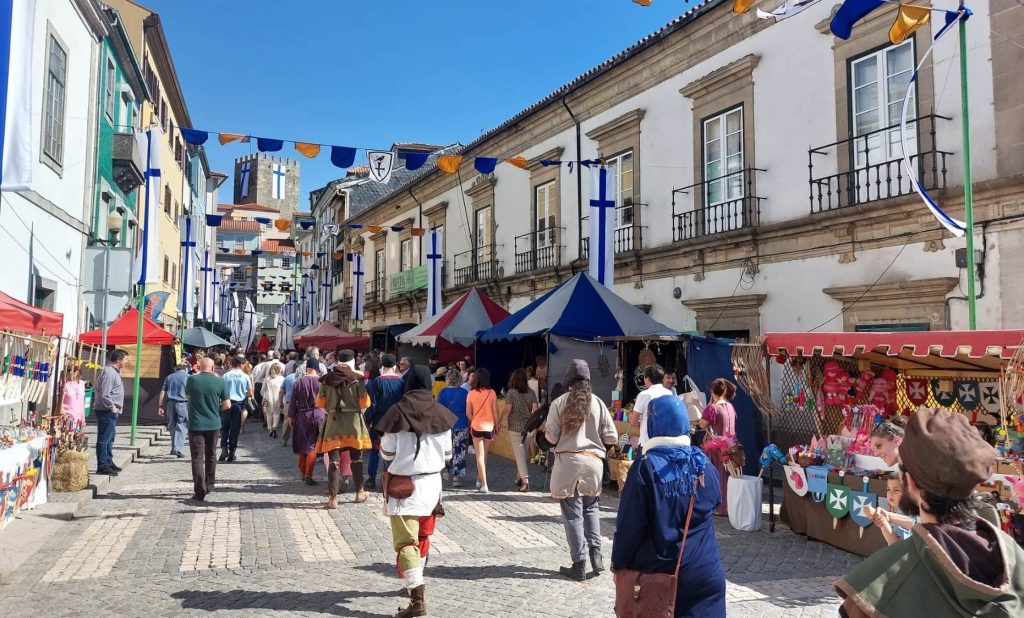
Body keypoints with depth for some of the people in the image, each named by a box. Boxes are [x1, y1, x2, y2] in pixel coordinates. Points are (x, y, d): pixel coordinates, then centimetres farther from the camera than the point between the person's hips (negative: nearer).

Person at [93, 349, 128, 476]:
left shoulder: (114, 372, 16)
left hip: (111, 411, 11)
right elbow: (104, 394, -23)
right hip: (106, 411, -11)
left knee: (110, 437, 19)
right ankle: (102, 466, -2)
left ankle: (109, 462, 29)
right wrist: (112, 407, -17)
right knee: (104, 439, -6)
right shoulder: (108, 372, -18)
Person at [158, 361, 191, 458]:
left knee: (172, 426, 15)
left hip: (170, 403, 4)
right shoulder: (188, 377, 2)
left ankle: (173, 448, 21)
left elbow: (162, 392, 9)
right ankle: (178, 448, -10)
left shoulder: (169, 377, 15)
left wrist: (160, 406, 9)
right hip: (182, 403, -4)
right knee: (182, 426, -1)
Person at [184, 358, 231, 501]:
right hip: (213, 424, 2)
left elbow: (187, 397, 12)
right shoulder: (220, 381, -7)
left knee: (197, 458, 0)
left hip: (196, 424, -1)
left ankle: (200, 491, -7)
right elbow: (227, 405, -5)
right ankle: (209, 485, 31)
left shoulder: (192, 379, -7)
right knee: (211, 456, 19)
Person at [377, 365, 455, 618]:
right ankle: (415, 584, 39)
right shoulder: (440, 413, -2)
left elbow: (387, 453, -6)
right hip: (432, 481, 4)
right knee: (422, 536, 22)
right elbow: (447, 453, 3)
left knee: (406, 541, -3)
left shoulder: (398, 412, -11)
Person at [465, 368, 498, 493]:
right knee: (484, 454, 19)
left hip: (476, 426, -1)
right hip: (489, 426, 1)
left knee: (480, 455, 4)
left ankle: (484, 485, -2)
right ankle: (480, 480, 27)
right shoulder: (492, 393, -8)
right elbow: (495, 411, -5)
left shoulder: (471, 393, -8)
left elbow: (468, 413, -3)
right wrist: (496, 425, 8)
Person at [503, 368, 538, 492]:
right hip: (528, 427, 4)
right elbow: (535, 409, -2)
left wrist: (503, 421, 0)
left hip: (515, 427, -4)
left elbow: (507, 410, -12)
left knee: (519, 454, -3)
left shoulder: (511, 392, -9)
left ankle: (525, 480, -13)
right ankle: (519, 478, 27)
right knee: (522, 452, 17)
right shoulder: (531, 393, 2)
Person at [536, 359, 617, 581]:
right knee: (591, 507, 22)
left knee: (573, 513, 5)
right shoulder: (597, 403, 2)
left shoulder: (559, 403, -4)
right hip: (594, 461, 3)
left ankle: (579, 565, 7)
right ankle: (595, 552, 8)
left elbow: (550, 439, -5)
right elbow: (612, 438, 3)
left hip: (568, 461, -2)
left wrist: (540, 433, 17)